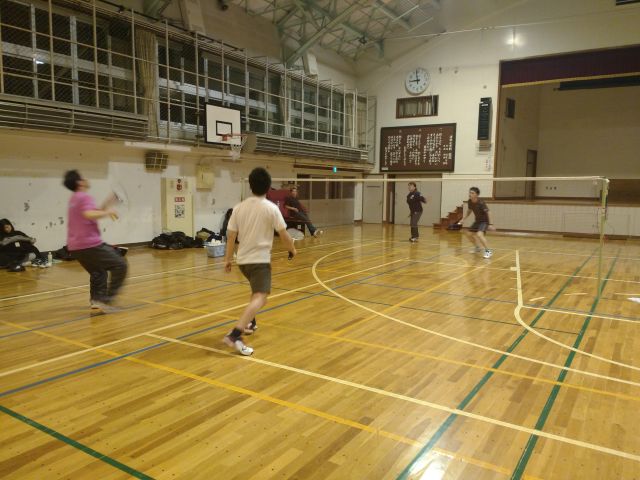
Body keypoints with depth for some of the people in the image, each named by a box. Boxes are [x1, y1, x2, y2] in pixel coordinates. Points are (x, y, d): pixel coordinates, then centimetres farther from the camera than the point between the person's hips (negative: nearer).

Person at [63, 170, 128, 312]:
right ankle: (106, 300, -8)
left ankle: (97, 299, 15)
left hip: (75, 247, 10)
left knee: (98, 271, 26)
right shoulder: (85, 197, -10)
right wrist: (107, 212, -16)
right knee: (120, 265, -5)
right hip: (90, 245, -10)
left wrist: (105, 205, 18)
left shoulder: (74, 199, 19)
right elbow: (89, 214, -29)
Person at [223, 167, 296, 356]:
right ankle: (235, 335, -29)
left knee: (257, 292, 30)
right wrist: (292, 250, 13)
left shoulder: (239, 207, 2)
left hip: (243, 259, 7)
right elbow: (284, 235, -6)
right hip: (260, 260, -6)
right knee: (260, 298, -14)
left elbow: (231, 236, 3)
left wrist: (227, 259, 12)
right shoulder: (271, 208, -9)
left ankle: (249, 323, 36)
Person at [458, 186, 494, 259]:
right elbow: (469, 210, 13)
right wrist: (463, 219, 14)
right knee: (469, 234, 12)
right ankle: (478, 247, 35)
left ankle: (488, 251, -17)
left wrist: (490, 224, -31)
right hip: (477, 221, 8)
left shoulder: (481, 202, -27)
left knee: (479, 234, -29)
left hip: (484, 221, -8)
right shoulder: (470, 201, -7)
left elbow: (487, 213, -26)